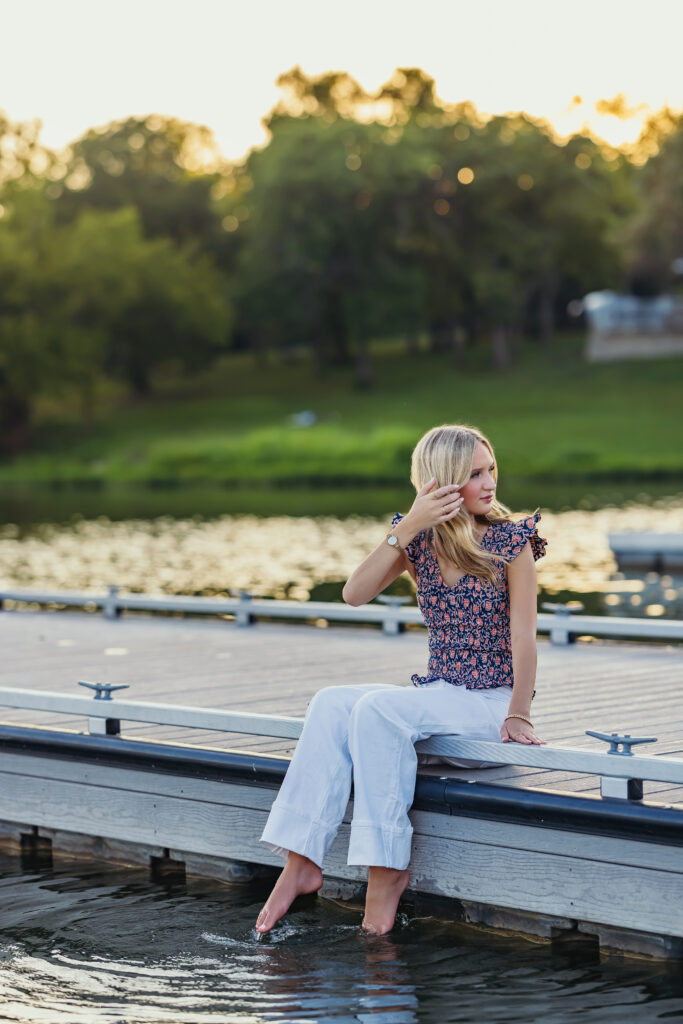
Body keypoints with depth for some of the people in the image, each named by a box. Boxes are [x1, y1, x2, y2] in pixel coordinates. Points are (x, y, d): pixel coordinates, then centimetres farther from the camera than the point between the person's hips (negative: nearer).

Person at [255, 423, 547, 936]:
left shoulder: (511, 539, -6)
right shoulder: (419, 540, 6)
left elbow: (523, 635, -8)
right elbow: (355, 593, -10)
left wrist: (518, 714, -16)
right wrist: (409, 527, -17)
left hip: (492, 699, -5)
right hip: (438, 693, 5)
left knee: (378, 708, -29)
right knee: (332, 703, -19)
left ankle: (388, 869, -24)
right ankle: (302, 861, -23)